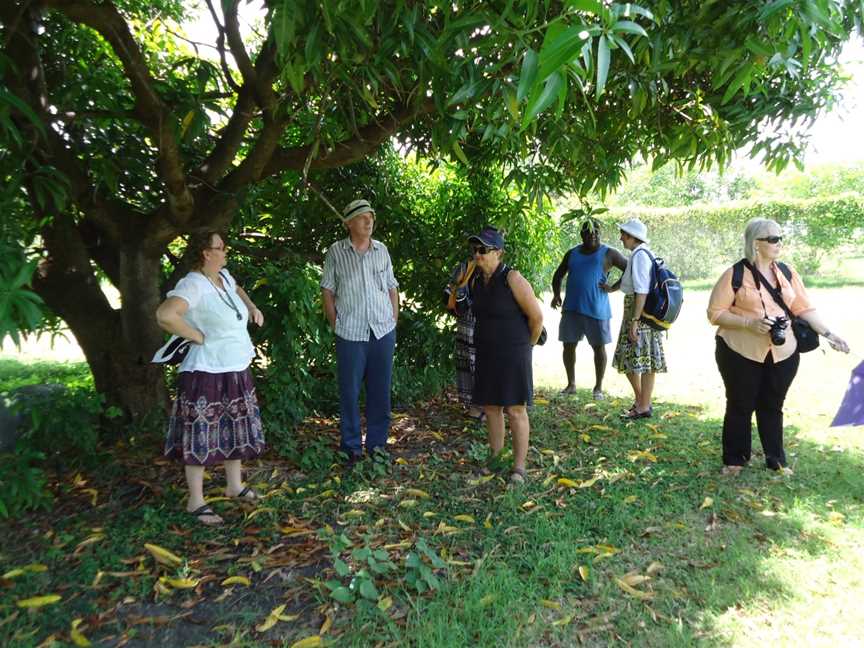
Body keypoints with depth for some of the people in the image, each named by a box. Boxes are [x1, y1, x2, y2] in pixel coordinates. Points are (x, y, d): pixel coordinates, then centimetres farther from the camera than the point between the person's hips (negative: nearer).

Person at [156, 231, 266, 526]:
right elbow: (165, 314, -36)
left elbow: (237, 289, 33)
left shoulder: (223, 276, 8)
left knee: (236, 429, 18)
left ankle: (234, 485, 36)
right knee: (201, 437, 3)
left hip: (237, 371, 9)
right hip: (207, 374, -9)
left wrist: (252, 307, 14)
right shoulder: (193, 284, -20)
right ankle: (196, 502, 17)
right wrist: (197, 336, -24)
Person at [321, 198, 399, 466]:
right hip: (351, 334, -3)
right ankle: (351, 447, 18)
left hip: (383, 332, 3)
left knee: (380, 390, 9)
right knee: (349, 391, 4)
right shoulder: (336, 252, -1)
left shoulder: (382, 250, 8)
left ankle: (377, 443, 23)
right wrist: (335, 324, -1)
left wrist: (394, 320, 8)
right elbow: (327, 291, 3)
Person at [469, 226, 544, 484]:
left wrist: (526, 346, 0)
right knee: (490, 406, 12)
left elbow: (537, 317, -12)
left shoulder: (513, 280, -17)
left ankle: (519, 466, 7)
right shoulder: (476, 281, 5)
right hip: (486, 354, 7)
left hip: (512, 354, -7)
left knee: (515, 409, -2)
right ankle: (495, 456, 26)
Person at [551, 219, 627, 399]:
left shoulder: (608, 254, 1)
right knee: (569, 345, 6)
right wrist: (556, 294, 3)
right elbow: (558, 275, 19)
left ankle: (598, 388, 14)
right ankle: (571, 384, 20)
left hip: (596, 309, -3)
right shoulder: (572, 254, 13)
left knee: (599, 347, 3)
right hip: (571, 308, 4)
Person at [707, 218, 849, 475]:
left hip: (783, 353, 4)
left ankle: (776, 460, 27)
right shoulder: (735, 274, -9)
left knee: (773, 406, 13)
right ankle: (734, 460, 21)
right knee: (740, 406, 7)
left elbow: (804, 308, 10)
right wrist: (749, 322, -19)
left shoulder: (787, 273, 6)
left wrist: (827, 333, 0)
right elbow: (715, 313, -9)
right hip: (741, 353, -4)